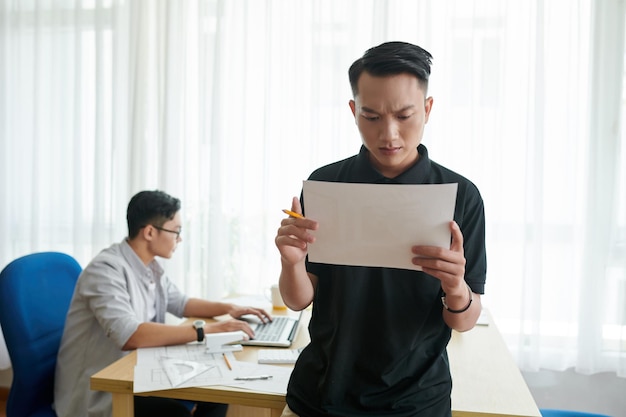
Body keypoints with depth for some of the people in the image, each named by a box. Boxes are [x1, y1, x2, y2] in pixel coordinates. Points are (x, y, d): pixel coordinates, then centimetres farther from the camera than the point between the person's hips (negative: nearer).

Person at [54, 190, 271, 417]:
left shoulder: (150, 267, 4)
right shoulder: (106, 269, -22)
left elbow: (181, 303, 20)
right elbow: (129, 336, -35)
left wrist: (229, 308, 5)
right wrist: (205, 331, -34)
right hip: (97, 393, -8)